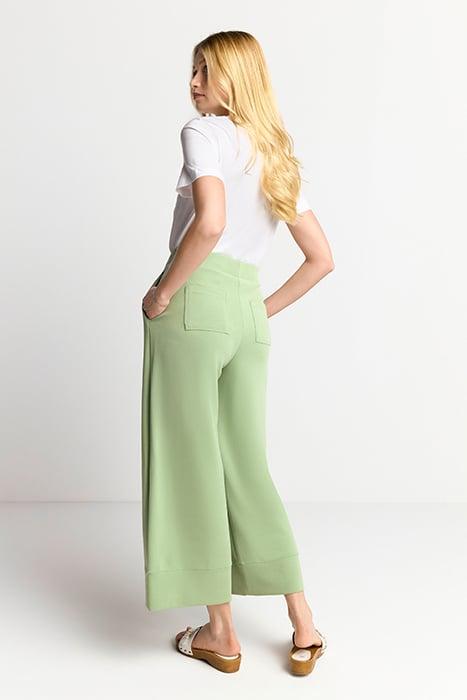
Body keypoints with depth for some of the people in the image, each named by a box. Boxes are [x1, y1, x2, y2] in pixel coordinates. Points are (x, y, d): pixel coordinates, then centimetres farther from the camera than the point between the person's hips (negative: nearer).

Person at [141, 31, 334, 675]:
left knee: (191, 464, 3)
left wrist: (164, 291, -12)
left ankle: (221, 633, 14)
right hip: (249, 313, 7)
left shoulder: (205, 133, -3)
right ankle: (304, 626, 18)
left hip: (194, 303, -7)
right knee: (246, 467, 14)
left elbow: (210, 222, -22)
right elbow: (322, 259, 21)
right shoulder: (279, 156, 20)